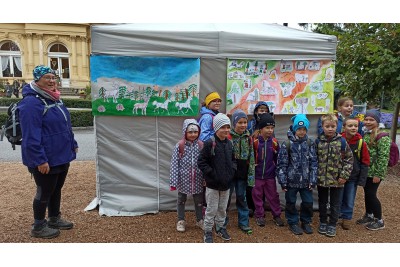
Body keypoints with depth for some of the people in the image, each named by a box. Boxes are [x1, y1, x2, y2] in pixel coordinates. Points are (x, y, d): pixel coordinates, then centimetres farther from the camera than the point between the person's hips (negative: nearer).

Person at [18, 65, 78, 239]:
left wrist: (73, 144, 20)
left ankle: (55, 218, 38)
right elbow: (31, 136, -24)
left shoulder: (54, 99, 11)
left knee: (56, 189, 20)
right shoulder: (31, 102, -19)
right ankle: (38, 226, 25)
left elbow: (65, 125, 20)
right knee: (44, 192, 6)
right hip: (45, 160, -9)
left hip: (61, 156, 9)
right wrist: (40, 160, -26)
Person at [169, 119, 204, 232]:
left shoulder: (201, 145, -5)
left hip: (197, 179, 2)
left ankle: (199, 220, 36)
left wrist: (206, 178, 2)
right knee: (181, 200, 16)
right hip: (184, 179, -2)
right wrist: (173, 181, -13)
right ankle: (181, 221, 35)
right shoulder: (179, 146, -12)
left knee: (199, 201, 16)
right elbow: (174, 164, -11)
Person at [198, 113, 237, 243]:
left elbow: (233, 159, 17)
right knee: (212, 209, 6)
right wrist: (212, 174, -17)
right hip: (213, 184, -5)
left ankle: (220, 227, 38)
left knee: (223, 208, 19)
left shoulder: (229, 143, 4)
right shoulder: (209, 143, -15)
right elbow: (201, 162, -15)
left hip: (226, 183, 6)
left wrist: (232, 170, 1)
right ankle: (208, 232, 22)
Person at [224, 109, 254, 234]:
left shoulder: (248, 138, 2)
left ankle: (243, 222, 26)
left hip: (242, 173, 3)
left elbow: (251, 157, 5)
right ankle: (222, 221, 26)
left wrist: (251, 174, 1)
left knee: (242, 197, 13)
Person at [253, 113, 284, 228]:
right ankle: (259, 216, 26)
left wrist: (276, 170, 7)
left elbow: (277, 159, 7)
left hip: (270, 175, 2)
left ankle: (277, 215, 27)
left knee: (273, 196, 12)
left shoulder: (274, 142, -3)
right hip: (257, 175, -2)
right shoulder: (255, 141, -13)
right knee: (258, 196, 10)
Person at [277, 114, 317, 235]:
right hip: (291, 180, -2)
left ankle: (306, 222, 34)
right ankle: (293, 223, 31)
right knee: (291, 203, 11)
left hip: (306, 180, 2)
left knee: (308, 202, 11)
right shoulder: (287, 144, -9)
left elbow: (313, 163, 1)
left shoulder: (310, 143, 0)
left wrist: (313, 180, -3)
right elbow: (281, 164, -7)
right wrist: (283, 181, -8)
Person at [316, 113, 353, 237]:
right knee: (322, 202, 16)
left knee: (335, 204, 11)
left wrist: (344, 176, -9)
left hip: (337, 180, -1)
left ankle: (332, 224, 28)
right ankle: (323, 222, 34)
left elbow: (349, 159, -4)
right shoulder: (318, 141, -5)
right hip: (321, 179, 1)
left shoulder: (341, 141, -8)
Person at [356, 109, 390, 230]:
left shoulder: (382, 137, -16)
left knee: (371, 194, -1)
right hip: (365, 171, 7)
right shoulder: (365, 134, 8)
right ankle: (369, 215, 34)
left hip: (374, 172, -7)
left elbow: (383, 157, -19)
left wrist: (378, 174, -20)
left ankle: (379, 221, 16)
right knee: (367, 193, 16)